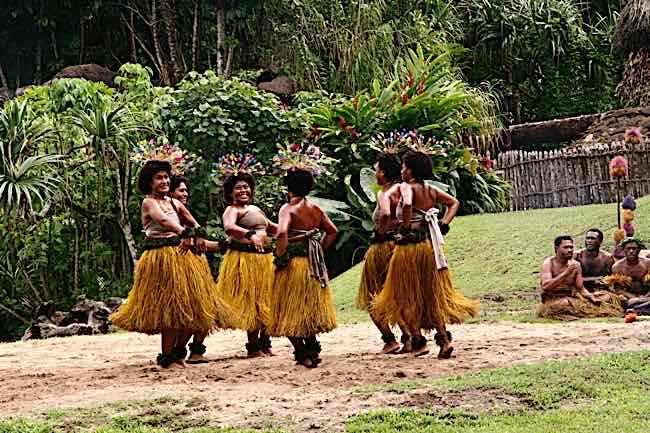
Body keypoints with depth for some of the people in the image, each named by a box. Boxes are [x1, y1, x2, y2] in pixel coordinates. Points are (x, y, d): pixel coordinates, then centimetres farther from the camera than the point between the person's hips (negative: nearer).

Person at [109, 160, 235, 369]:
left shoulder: (174, 203, 16)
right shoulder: (148, 202, -4)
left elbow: (194, 224, 23)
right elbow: (162, 220, -23)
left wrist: (197, 236, 1)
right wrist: (184, 233, -37)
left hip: (182, 255, 7)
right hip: (160, 257, -7)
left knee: (192, 307, 5)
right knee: (170, 307, -10)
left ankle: (178, 351, 20)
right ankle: (166, 357, 1)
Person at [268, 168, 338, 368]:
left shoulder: (288, 208, -12)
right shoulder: (315, 208, 6)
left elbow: (282, 233, -28)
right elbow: (332, 231, 12)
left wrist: (280, 256, -17)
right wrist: (319, 249, 14)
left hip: (293, 263, -6)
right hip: (315, 262, 6)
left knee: (290, 312, 4)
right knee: (310, 307, 21)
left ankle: (303, 354, 2)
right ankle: (313, 349, 22)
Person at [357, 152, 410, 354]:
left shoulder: (383, 194, -16)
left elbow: (385, 214, -34)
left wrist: (381, 231, -19)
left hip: (382, 247, -7)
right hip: (400, 245, 7)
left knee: (372, 300, 7)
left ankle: (390, 340, 1)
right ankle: (408, 338, 9)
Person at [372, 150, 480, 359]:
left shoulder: (407, 187, -11)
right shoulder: (432, 191, 9)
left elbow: (407, 204, -31)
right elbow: (454, 202, 17)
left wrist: (406, 228, -20)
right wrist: (444, 223, 10)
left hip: (409, 246, -6)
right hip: (430, 246, 6)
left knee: (405, 296, 7)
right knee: (432, 294, 14)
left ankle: (418, 341, 5)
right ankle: (444, 338, 4)